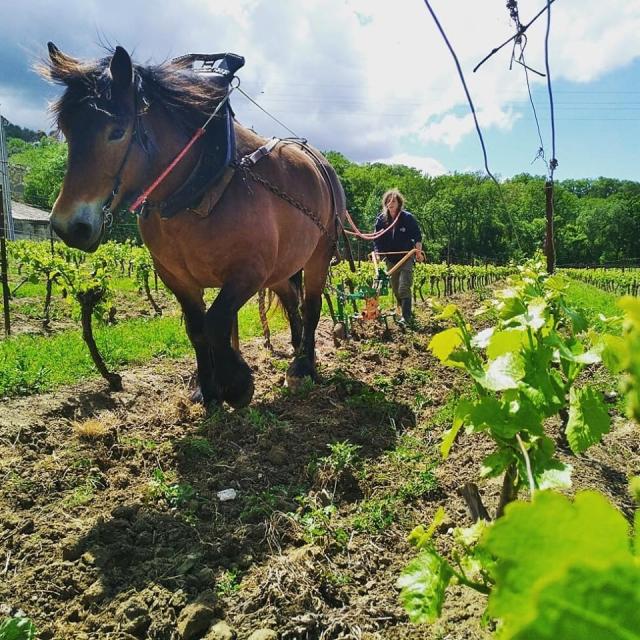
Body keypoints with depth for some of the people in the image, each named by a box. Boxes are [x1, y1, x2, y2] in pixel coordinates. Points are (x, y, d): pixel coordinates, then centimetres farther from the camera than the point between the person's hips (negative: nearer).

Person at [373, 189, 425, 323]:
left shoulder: (408, 218, -8)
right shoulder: (381, 219, -1)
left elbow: (417, 236, -4)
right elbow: (377, 239, 5)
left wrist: (418, 251, -17)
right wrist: (377, 253, -7)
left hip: (406, 258, -4)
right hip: (390, 260, 4)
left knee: (404, 289, -14)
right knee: (396, 290, 11)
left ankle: (406, 316, -9)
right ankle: (405, 312, 29)